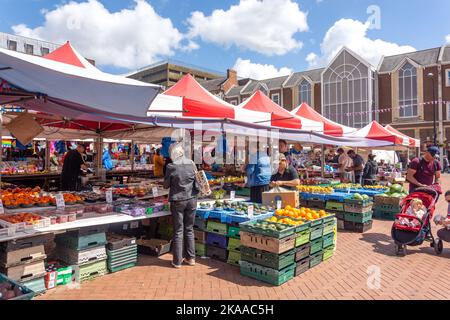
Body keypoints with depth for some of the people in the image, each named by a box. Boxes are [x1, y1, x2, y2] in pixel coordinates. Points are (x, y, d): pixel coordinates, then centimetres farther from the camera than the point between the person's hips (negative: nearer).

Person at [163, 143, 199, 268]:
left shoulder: (171, 167, -13)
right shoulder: (191, 164, -5)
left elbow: (166, 185, -1)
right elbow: (197, 184, 0)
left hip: (177, 201, -3)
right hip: (191, 200, 3)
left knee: (178, 231, 7)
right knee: (189, 229, 15)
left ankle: (177, 261, 16)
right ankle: (191, 258, 23)